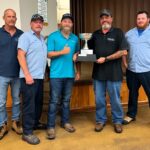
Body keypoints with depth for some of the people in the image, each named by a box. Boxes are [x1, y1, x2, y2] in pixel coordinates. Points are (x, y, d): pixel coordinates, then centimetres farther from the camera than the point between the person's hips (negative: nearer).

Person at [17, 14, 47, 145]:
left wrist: (43, 72, 13)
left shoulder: (42, 38, 18)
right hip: (29, 77, -8)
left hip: (40, 76, 8)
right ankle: (27, 133, 4)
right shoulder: (26, 36, -5)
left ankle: (35, 123, 34)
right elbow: (21, 56, -14)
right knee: (29, 104, -4)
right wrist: (27, 75, -20)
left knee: (38, 102, 17)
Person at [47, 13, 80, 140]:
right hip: (56, 74, -4)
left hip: (70, 73, 4)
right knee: (54, 101, -2)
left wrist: (78, 71, 11)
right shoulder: (53, 36, -2)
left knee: (66, 100, 13)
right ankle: (51, 126, 6)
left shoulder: (75, 38, 11)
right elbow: (49, 54, -6)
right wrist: (62, 52, -20)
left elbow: (77, 55, 16)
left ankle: (65, 122, 26)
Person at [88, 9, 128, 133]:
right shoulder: (96, 34, 11)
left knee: (115, 99, 8)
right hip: (98, 72, 4)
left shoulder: (118, 32, -3)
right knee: (99, 99, 12)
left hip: (113, 72, -4)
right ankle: (101, 120, 28)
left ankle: (118, 121, 25)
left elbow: (123, 52, -11)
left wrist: (105, 59, -16)